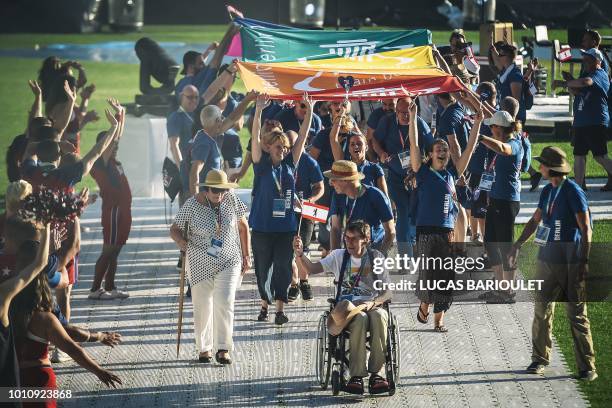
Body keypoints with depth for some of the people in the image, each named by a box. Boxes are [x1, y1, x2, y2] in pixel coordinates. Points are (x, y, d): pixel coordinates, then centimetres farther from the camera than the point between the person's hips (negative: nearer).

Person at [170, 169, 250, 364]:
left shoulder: (231, 200, -4)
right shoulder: (192, 205, -11)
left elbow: (242, 226, 8)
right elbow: (174, 229, -3)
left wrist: (246, 256, 9)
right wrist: (181, 241, -25)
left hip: (228, 262, 1)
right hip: (200, 264, -1)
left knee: (224, 302, -11)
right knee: (202, 306, 4)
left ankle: (223, 349, -8)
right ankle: (204, 348, 19)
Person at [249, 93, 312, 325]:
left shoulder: (290, 165, 6)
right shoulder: (262, 165, -1)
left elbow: (302, 137, 5)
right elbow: (255, 138, -11)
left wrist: (309, 112, -1)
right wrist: (258, 110, -20)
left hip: (286, 226, 2)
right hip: (262, 226, -2)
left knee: (283, 267, -2)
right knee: (263, 267, 6)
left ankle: (280, 308, 0)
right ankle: (265, 304, 20)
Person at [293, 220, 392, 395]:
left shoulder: (376, 257, 10)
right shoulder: (339, 256, 12)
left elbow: (387, 292, 4)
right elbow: (310, 269, 2)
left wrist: (373, 303, -16)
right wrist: (299, 254, -18)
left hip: (372, 306, 0)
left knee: (379, 316, -36)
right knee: (360, 318, -37)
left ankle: (377, 373, -36)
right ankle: (356, 375, -38)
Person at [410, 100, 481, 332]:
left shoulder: (451, 175, 11)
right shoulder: (424, 172, 2)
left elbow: (469, 149, 11)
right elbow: (414, 145, -6)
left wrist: (477, 123, 7)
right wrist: (412, 118, -13)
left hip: (447, 232, 4)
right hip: (427, 231, -3)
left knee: (446, 277, 2)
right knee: (427, 274, -7)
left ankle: (439, 320, 10)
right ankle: (424, 305, 19)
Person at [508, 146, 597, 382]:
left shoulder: (573, 192, -12)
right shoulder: (548, 191, 10)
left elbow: (586, 229, -14)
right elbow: (535, 221, 22)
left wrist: (584, 261, -18)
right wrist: (518, 245, 19)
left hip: (570, 264, -7)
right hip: (547, 259, 7)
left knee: (576, 314, -4)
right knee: (542, 309, 10)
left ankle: (587, 366, 1)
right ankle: (540, 358, 21)